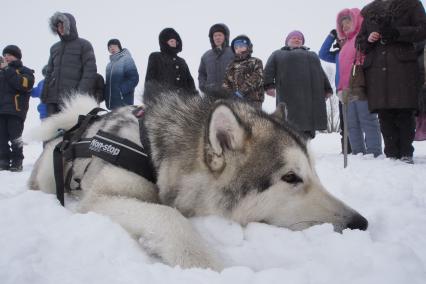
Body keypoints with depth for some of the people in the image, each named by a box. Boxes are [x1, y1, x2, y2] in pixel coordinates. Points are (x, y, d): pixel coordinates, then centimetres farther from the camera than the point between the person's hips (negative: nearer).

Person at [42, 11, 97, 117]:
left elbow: (90, 72, -5)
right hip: (54, 99, 6)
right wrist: (45, 96, 13)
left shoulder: (84, 45, 5)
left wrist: (81, 95, -15)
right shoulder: (54, 48, 23)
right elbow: (49, 73, 23)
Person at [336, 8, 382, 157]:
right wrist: (341, 88, 16)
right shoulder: (347, 43, 27)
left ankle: (374, 154, -8)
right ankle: (358, 154, 11)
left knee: (367, 121, -10)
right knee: (352, 125, 7)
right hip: (348, 91, 9)